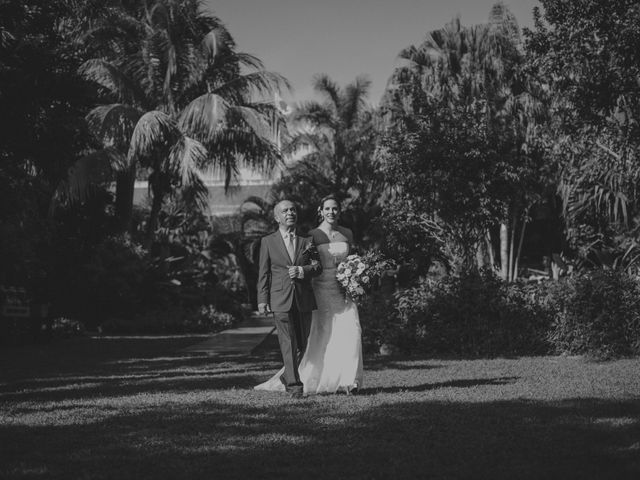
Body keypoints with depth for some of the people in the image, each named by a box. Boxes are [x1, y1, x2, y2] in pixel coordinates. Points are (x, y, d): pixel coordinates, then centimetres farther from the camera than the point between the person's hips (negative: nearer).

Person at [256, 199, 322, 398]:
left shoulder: (307, 240, 12)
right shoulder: (268, 242, 6)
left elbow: (318, 265, 7)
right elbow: (263, 273, 5)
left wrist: (302, 270, -12)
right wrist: (262, 299, -1)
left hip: (304, 299, 3)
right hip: (280, 299, -3)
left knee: (302, 343, 8)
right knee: (288, 343, -9)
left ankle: (286, 376, 28)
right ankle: (294, 384, -8)